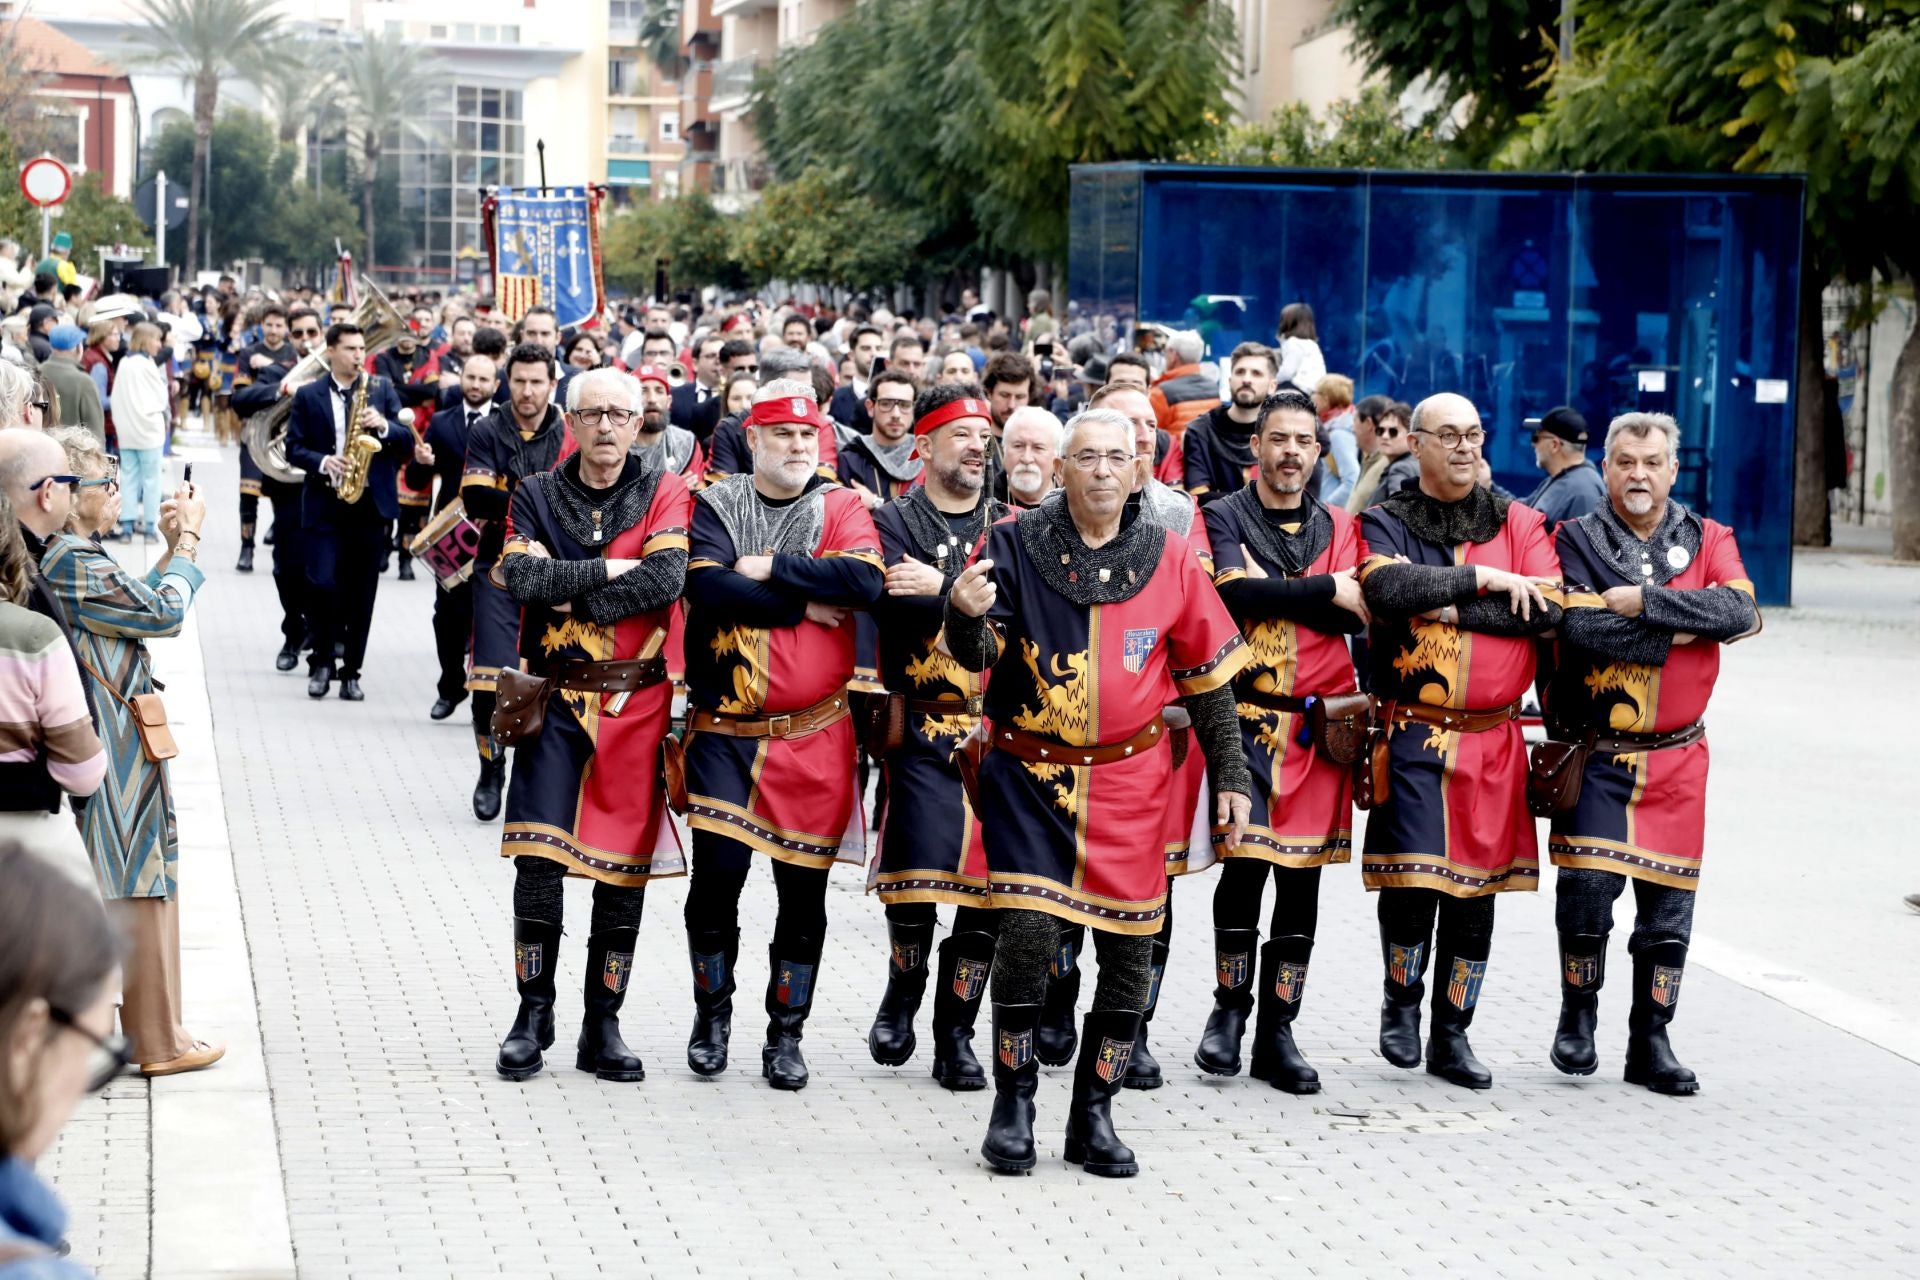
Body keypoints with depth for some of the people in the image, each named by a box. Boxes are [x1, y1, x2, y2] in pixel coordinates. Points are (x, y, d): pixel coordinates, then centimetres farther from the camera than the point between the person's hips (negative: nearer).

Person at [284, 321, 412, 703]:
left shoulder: (381, 389, 8)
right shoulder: (308, 396, 5)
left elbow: (407, 442, 5)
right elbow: (294, 448, 3)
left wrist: (384, 426, -15)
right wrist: (322, 462, -15)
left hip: (371, 504, 1)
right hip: (324, 505, -1)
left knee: (361, 592, 3)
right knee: (323, 583, -11)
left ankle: (351, 672, 11)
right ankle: (321, 662, 8)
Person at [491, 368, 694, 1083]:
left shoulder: (664, 493, 2)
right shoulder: (536, 496, 6)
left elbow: (666, 579, -15)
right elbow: (521, 578, -11)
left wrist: (572, 595, -12)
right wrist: (608, 570, -14)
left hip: (636, 703, 0)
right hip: (557, 701, 0)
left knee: (623, 866, 4)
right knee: (538, 861, -7)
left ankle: (602, 1027, 13)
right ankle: (533, 1018, 6)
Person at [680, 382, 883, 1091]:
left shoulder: (843, 508, 4)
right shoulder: (715, 505, 2)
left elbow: (864, 581, -16)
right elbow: (709, 588, -15)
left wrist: (770, 567, -14)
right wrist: (804, 604, -13)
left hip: (814, 734, 1)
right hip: (724, 730, -1)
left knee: (804, 886, 5)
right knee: (718, 870, -8)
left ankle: (786, 1033, 19)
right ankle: (712, 1012, 15)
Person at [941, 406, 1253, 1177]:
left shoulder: (1168, 558, 3)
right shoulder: (1016, 544, -2)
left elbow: (1208, 677, 9)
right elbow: (977, 657, -8)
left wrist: (1230, 775, 7)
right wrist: (967, 615, -30)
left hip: (1130, 780, 2)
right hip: (1030, 773, -2)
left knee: (1130, 949, 2)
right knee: (1026, 931, -14)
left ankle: (1094, 1114, 16)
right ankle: (1013, 1103, 3)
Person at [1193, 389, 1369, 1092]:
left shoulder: (1339, 527, 13)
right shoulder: (1224, 518, 4)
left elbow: (1356, 614, -4)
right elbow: (1237, 593, -16)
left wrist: (1269, 588, -12)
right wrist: (1325, 590, -10)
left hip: (1318, 723, 3)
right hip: (1246, 717, -3)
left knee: (1302, 876, 4)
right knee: (1245, 861, -12)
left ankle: (1277, 1032, 11)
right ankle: (1229, 1008, 6)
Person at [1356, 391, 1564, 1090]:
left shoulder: (1520, 524, 10)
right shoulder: (1384, 523, 4)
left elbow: (1547, 609, -7)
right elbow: (1389, 587, -18)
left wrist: (1447, 609, -11)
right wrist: (1481, 578, -14)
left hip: (1492, 738, 3)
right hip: (1411, 736, -3)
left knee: (1476, 894, 6)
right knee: (1411, 883, -11)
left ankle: (1451, 1034, 17)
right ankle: (1401, 1002, 14)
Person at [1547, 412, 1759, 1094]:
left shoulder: (1708, 540, 7)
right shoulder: (1574, 540, 1)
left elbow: (1739, 609, -13)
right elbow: (1578, 626, -17)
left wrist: (1643, 601, -19)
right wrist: (1680, 630, -14)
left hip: (1676, 755, 2)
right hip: (1592, 752, -2)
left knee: (1669, 899, 4)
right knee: (1587, 884, -13)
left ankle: (1650, 1043, 15)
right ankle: (1578, 1014, 10)